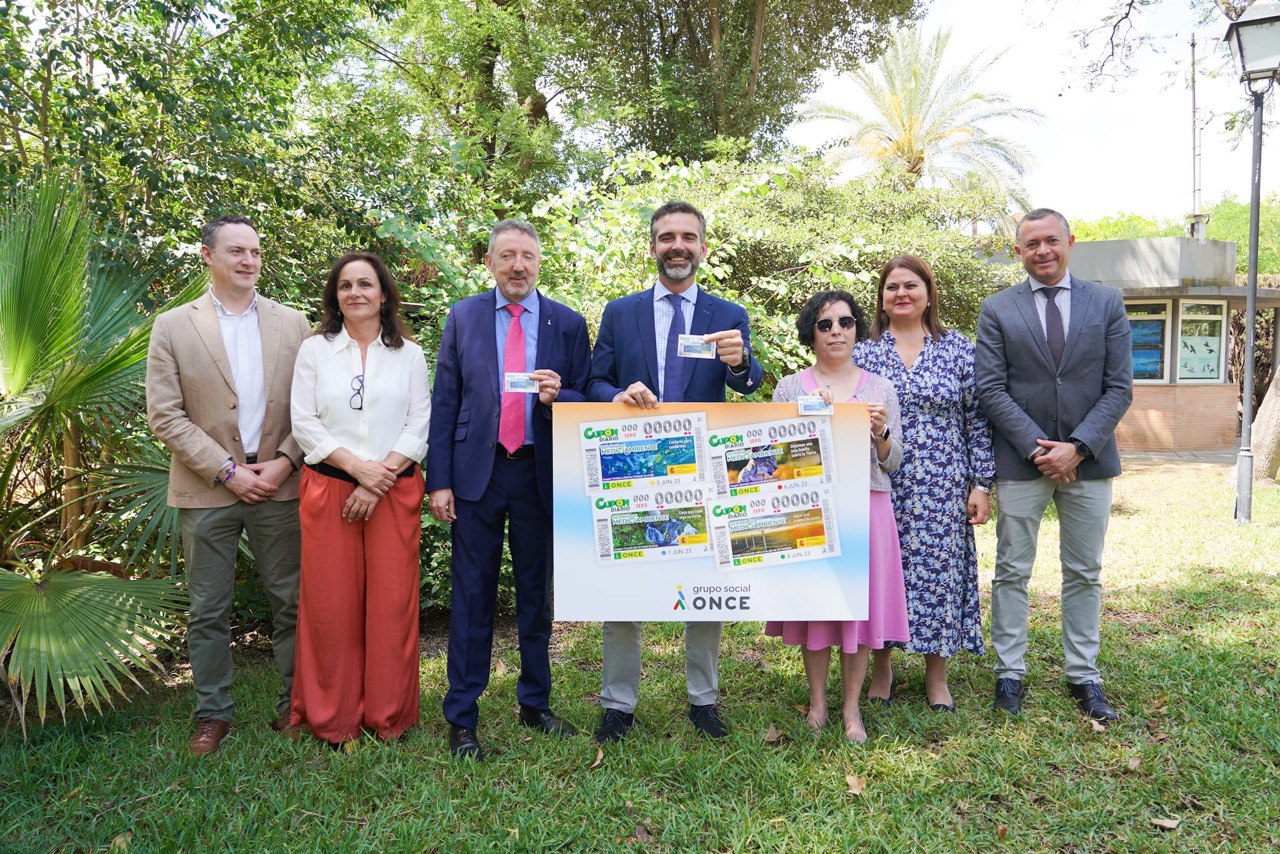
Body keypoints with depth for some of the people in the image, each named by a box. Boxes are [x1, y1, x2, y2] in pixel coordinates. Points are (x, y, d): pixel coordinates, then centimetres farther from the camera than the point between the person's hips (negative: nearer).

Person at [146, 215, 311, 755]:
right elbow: (164, 415, -4)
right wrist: (227, 471, -10)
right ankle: (212, 714, 23)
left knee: (291, 602, 7)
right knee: (208, 610, 8)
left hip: (277, 484, 1)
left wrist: (283, 463, -9)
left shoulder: (292, 323, 6)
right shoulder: (172, 327, 2)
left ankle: (296, 705, 21)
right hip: (207, 488, -1)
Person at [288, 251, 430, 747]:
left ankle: (388, 716, 16)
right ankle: (333, 719, 17)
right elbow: (305, 424, 1)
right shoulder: (315, 350, 8)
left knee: (392, 602, 2)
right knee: (331, 604, 3)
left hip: (394, 491, 0)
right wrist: (357, 466, -12)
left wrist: (378, 484, -10)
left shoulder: (409, 354, 8)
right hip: (328, 489, 0)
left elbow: (419, 426, 1)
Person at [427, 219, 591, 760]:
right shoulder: (463, 317, 4)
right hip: (477, 472, -1)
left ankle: (535, 705, 29)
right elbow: (444, 403, 2)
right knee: (472, 596, 3)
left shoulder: (568, 324, 4)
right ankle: (462, 719, 14)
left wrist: (557, 396, -18)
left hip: (539, 474, 1)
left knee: (537, 594, 12)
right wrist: (439, 481, -3)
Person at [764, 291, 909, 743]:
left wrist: (881, 432, -11)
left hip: (866, 507, 1)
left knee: (861, 599, 3)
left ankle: (852, 707, 17)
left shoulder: (880, 388, 9)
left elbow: (892, 463, 8)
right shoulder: (790, 388, 5)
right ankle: (817, 701, 22)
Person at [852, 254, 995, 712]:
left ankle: (937, 676, 21)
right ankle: (881, 669, 24)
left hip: (941, 489, 0)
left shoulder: (959, 348, 4)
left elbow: (977, 420, 3)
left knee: (938, 570, 4)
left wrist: (982, 484, -2)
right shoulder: (862, 351, 4)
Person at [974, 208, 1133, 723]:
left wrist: (1078, 447, -12)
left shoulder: (1107, 304, 5)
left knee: (1085, 574, 10)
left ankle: (1083, 676, 23)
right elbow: (990, 389, -5)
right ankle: (1010, 674, 17)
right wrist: (1036, 448, -13)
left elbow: (1119, 387, 0)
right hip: (1021, 462, -1)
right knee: (1012, 572, 5)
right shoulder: (997, 310, 1)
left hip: (1089, 461, 2)